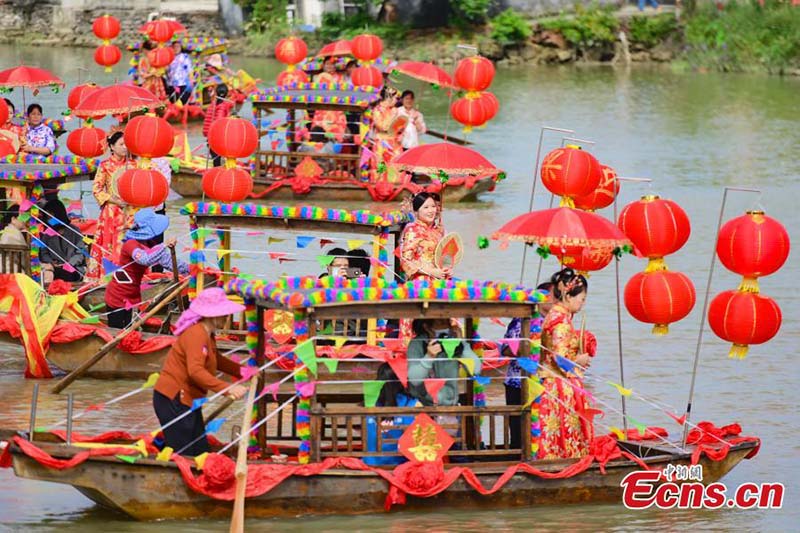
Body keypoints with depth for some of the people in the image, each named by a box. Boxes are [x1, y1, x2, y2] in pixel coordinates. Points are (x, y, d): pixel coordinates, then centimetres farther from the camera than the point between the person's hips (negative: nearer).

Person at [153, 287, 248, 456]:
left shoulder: (207, 335, 14)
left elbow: (217, 360, 34)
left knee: (201, 453, 9)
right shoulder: (195, 335, -20)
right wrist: (228, 388, -38)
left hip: (188, 402, 11)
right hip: (173, 400, -11)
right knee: (181, 455, -11)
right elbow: (195, 371, -33)